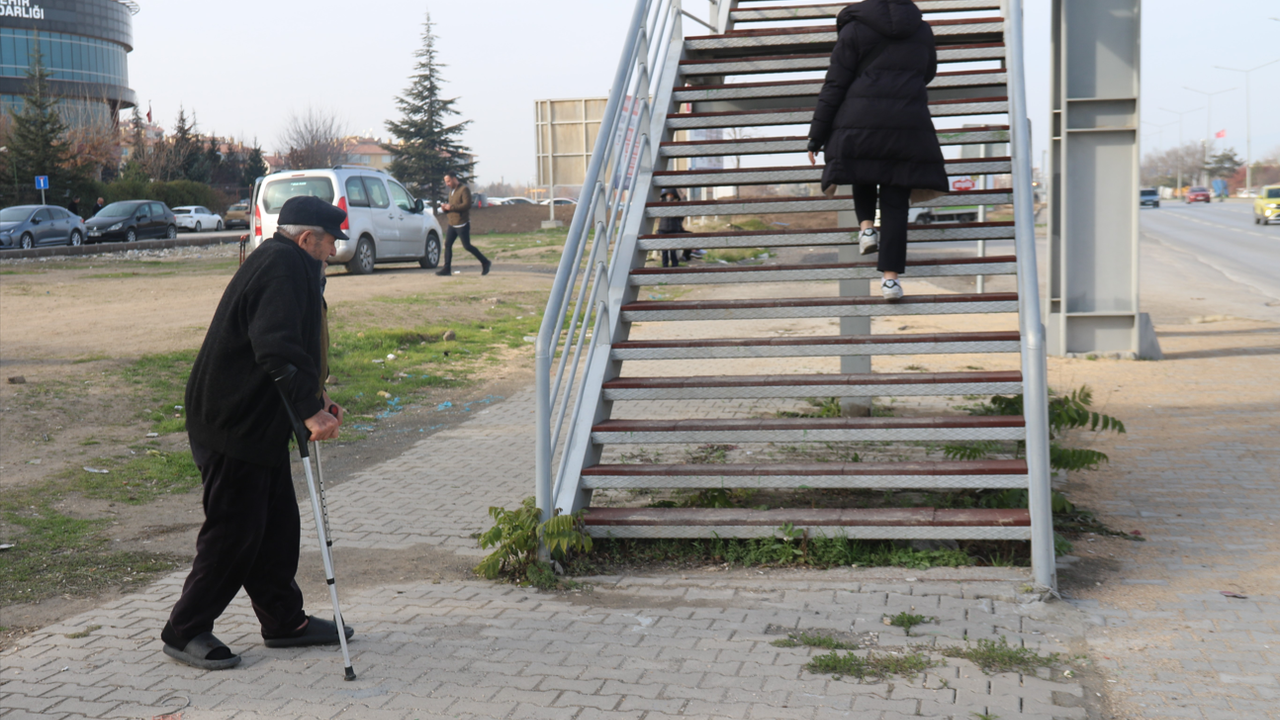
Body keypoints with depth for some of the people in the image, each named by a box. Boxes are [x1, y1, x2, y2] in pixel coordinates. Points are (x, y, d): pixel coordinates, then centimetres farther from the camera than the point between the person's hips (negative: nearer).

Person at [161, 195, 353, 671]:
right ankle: (185, 631, 9)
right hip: (234, 423, -11)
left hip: (258, 421, 11)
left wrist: (313, 400, 19)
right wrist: (310, 408, -36)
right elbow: (277, 349, -32)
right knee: (234, 529, -3)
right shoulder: (282, 266, -18)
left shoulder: (282, 263, 17)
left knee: (278, 523, 15)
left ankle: (285, 621, 26)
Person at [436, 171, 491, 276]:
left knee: (467, 246, -5)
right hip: (452, 223, 9)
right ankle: (447, 268, 1)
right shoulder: (452, 190, 16)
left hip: (462, 224, -9)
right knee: (447, 244, 0)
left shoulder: (464, 189, -12)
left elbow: (467, 204, -22)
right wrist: (445, 207, 2)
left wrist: (451, 207, -23)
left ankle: (485, 262, 8)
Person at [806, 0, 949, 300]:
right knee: (895, 203, 4)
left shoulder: (855, 29, 1)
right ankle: (890, 277, -4)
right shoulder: (922, 30, 12)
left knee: (863, 176, 30)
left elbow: (834, 86, -1)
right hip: (908, 126, 2)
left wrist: (817, 135, 2)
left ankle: (867, 225, 9)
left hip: (861, 123, -2)